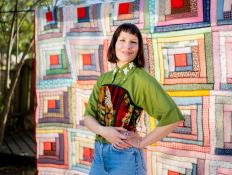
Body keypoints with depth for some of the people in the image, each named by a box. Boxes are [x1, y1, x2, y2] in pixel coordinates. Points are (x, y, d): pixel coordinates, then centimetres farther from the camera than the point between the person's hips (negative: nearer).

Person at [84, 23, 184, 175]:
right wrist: (103, 131, -17)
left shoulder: (141, 79, -13)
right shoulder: (103, 78, 7)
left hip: (125, 156, -5)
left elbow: (173, 116, -20)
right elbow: (88, 116, 3)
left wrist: (142, 142, -13)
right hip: (98, 154, 5)